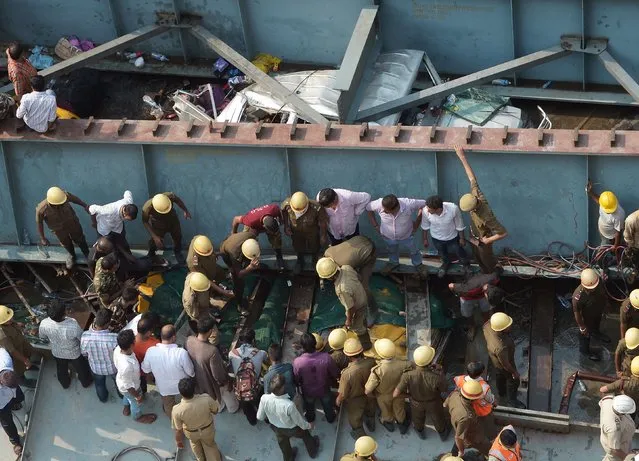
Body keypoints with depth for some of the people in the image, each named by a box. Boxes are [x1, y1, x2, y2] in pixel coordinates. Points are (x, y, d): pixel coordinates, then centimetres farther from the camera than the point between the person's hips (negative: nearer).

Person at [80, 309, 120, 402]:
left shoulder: (85, 336, -33)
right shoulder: (114, 338, -41)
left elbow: (84, 353, -12)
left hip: (96, 368, 2)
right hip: (113, 368, -2)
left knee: (99, 384, 35)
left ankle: (103, 398, 62)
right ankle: (122, 394, 62)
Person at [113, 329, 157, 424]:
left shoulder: (118, 349, -28)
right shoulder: (127, 366, -49)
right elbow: (128, 386, -31)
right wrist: (138, 396, -13)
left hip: (120, 379, 6)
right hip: (129, 388, -6)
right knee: (136, 402, 28)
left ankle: (126, 409, 69)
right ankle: (138, 417, 59)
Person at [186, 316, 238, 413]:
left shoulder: (189, 340, -27)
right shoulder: (212, 351, -44)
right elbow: (218, 374, -30)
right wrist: (225, 382, -9)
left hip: (198, 377, 5)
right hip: (212, 381, -5)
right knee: (226, 393, 30)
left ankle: (219, 407, 64)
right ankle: (233, 408, 58)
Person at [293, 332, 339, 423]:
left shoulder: (297, 362, -37)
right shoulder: (326, 358, -35)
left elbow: (296, 380, -17)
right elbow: (336, 375, -18)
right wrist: (329, 380, 5)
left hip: (308, 392, 0)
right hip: (324, 390, 0)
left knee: (309, 407, 34)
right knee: (328, 405, 34)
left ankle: (310, 418, 62)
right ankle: (330, 418, 61)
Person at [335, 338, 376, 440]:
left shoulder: (347, 373, -42)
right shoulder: (371, 362, -32)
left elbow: (343, 394, -25)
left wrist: (338, 401, -3)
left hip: (355, 401, -4)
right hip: (370, 396, 4)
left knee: (355, 420, 29)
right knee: (370, 412, 37)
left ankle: (360, 434, 54)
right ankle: (371, 424, 65)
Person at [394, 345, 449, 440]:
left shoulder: (408, 375, -40)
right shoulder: (437, 376, -43)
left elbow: (395, 394, -31)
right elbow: (443, 389, -19)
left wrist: (407, 393, -10)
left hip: (416, 403, 1)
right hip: (433, 403, -1)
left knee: (418, 418, 35)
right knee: (438, 418, 33)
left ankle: (420, 432, 65)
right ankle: (443, 433, 62)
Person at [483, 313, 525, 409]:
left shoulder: (488, 325, -32)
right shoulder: (500, 348, -49)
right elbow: (505, 364, -30)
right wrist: (514, 372, -10)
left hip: (494, 358, 6)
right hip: (502, 366, -6)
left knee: (500, 376, 35)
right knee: (513, 382, 24)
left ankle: (502, 392, 63)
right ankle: (511, 401, 50)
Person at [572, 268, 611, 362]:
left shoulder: (599, 284, -31)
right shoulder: (578, 296, -45)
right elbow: (576, 312, -28)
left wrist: (605, 304, 13)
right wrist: (581, 327, -16)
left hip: (598, 312, 5)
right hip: (587, 317, -5)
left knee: (596, 325, 37)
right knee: (586, 333, 25)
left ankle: (595, 333, 72)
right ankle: (585, 350, 54)